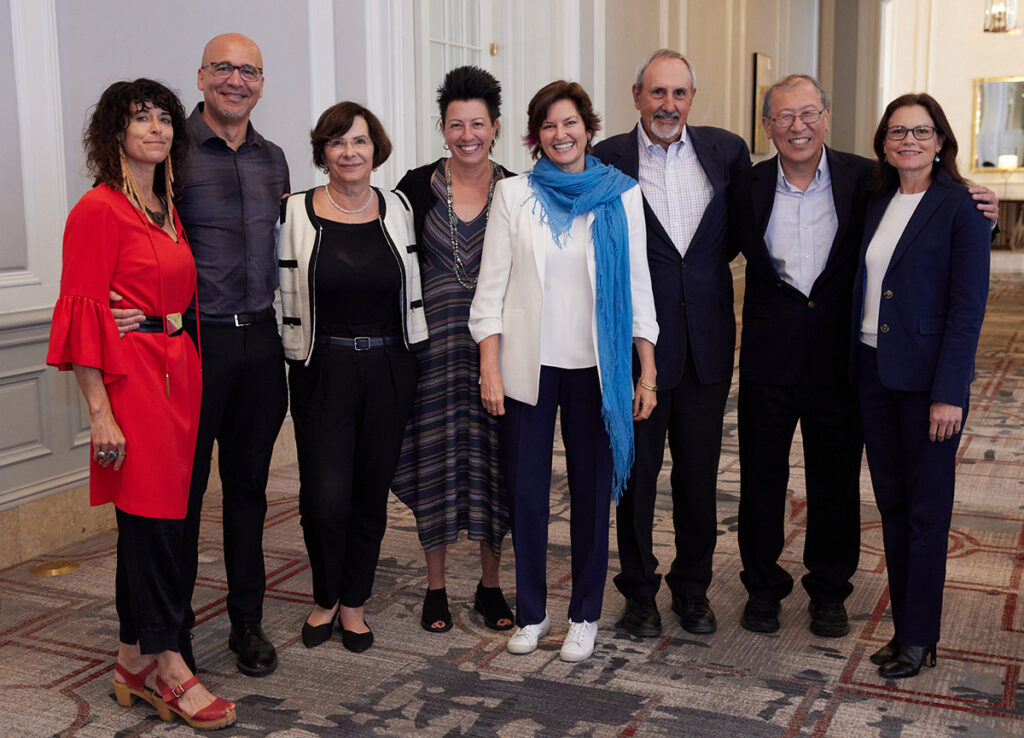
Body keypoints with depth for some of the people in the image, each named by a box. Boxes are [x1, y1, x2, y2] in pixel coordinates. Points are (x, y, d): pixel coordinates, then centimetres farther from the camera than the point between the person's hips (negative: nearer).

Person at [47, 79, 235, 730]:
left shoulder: (169, 210, 17)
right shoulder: (99, 210, -7)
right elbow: (84, 314, -12)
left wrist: (187, 369, 12)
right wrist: (101, 410, -17)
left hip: (180, 371, 8)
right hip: (132, 376, -7)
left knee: (149, 516, 10)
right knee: (154, 513, -5)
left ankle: (135, 659, 19)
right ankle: (166, 665, 5)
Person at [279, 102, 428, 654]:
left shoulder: (396, 209, 6)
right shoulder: (296, 214, -2)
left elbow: (412, 293, 13)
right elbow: (287, 301, 0)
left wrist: (414, 363, 10)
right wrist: (296, 368, -2)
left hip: (389, 370, 3)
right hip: (323, 372, -2)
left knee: (371, 493, 9)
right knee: (325, 497, -7)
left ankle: (353, 603, 27)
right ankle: (324, 598, 20)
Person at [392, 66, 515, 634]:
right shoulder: (418, 187, 0)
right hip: (434, 340, 0)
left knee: (492, 457, 6)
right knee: (435, 456, 5)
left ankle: (490, 585, 22)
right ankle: (435, 587, 21)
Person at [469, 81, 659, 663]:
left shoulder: (621, 194, 5)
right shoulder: (514, 195, 3)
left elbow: (637, 283, 5)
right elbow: (492, 286, 2)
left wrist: (648, 372, 0)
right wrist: (489, 368, -5)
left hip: (595, 366, 0)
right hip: (529, 364, 0)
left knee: (593, 489, 6)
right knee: (527, 489, 6)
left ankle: (585, 615, 21)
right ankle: (531, 612, 22)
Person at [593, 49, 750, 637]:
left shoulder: (727, 150, 5)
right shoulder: (609, 160, -3)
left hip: (708, 341, 3)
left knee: (700, 472, 11)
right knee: (637, 469, 8)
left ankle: (693, 588, 28)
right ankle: (639, 590, 25)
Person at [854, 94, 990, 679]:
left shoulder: (961, 207, -8)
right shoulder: (878, 204, 11)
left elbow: (968, 305, -12)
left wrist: (949, 393, -17)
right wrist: (853, 364, 5)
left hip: (927, 376, -6)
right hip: (874, 371, 6)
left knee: (926, 508, 3)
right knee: (891, 503, 12)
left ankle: (919, 637, 15)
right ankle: (905, 625, 24)